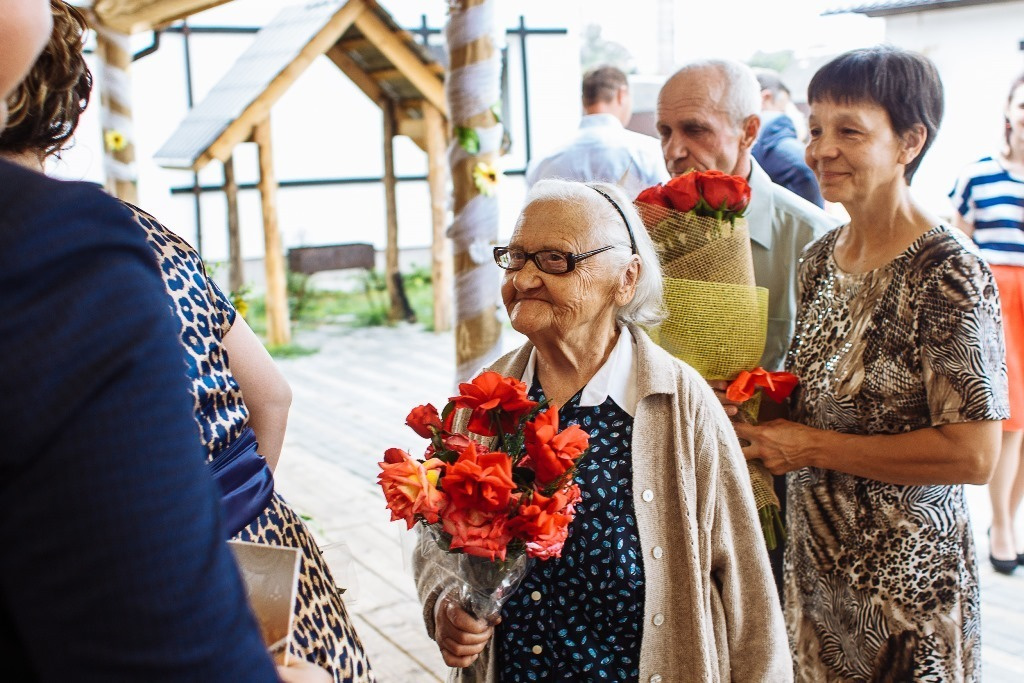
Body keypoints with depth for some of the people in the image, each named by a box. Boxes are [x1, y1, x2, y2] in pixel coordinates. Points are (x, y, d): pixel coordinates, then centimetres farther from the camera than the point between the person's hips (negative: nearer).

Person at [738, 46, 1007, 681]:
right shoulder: (822, 257, 3)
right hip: (816, 558, 7)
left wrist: (813, 448, -19)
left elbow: (973, 455, -23)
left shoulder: (948, 272, -19)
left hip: (905, 579, -7)